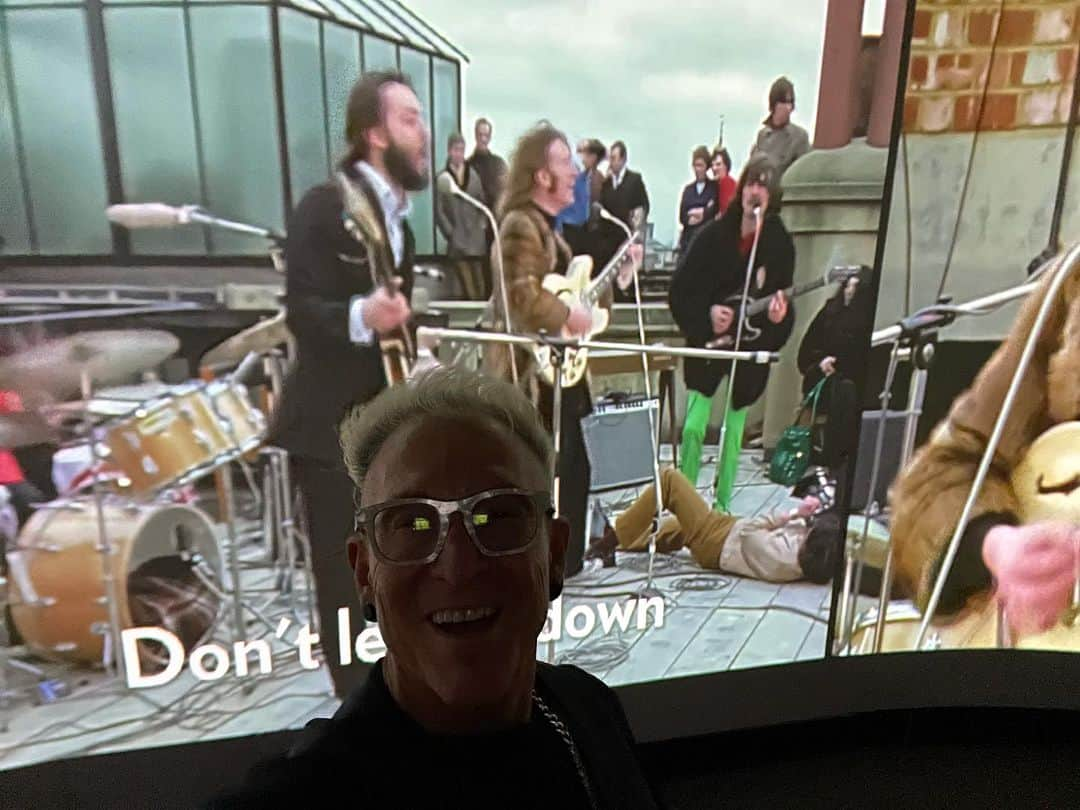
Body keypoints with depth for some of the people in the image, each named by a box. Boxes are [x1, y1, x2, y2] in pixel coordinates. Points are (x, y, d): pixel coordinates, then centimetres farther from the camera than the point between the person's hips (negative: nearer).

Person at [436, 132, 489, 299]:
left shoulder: (473, 174, 7)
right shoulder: (442, 178, -1)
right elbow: (439, 211, 0)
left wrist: (483, 226, 2)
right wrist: (450, 233, -5)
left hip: (477, 239, 3)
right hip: (457, 241, -2)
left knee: (481, 286, 6)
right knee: (469, 289, -5)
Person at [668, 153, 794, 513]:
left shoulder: (780, 244, -4)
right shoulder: (714, 234, -3)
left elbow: (784, 302, -4)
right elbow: (680, 289, -2)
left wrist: (778, 316, -27)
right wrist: (707, 313, -17)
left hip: (750, 351, 0)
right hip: (707, 345, 0)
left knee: (733, 435, 9)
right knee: (693, 426, -5)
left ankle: (721, 506, 23)